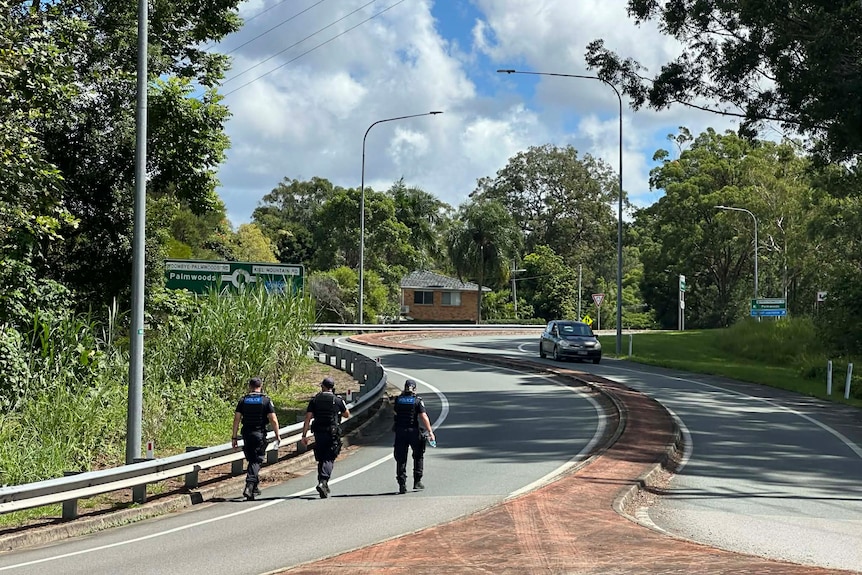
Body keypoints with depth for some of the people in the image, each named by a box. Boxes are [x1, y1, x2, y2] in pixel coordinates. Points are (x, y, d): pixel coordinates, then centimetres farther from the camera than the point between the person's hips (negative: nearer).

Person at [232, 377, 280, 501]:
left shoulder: (243, 400, 5)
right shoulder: (266, 401, -2)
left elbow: (236, 419, 1)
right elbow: (273, 420, -7)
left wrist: (234, 437, 3)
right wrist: (277, 436, 1)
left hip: (246, 435, 3)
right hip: (260, 434, -3)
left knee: (251, 460, 16)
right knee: (256, 461, -2)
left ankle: (254, 488, 24)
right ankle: (249, 485, -20)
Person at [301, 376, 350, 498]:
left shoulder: (314, 400, 4)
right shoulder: (338, 400, -1)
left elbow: (308, 418, -1)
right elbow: (347, 415, 12)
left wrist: (304, 435, 0)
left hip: (318, 433, 2)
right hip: (333, 433, -2)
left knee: (321, 459, 13)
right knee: (329, 459, -4)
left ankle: (324, 487, 18)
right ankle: (323, 482, -25)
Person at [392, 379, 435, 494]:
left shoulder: (398, 400, 4)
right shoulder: (417, 400, -5)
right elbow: (423, 417, -11)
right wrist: (430, 432, -10)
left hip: (400, 431, 2)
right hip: (413, 431, -2)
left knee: (401, 459, 5)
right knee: (418, 456, 17)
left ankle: (402, 485, 0)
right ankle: (417, 481, 15)